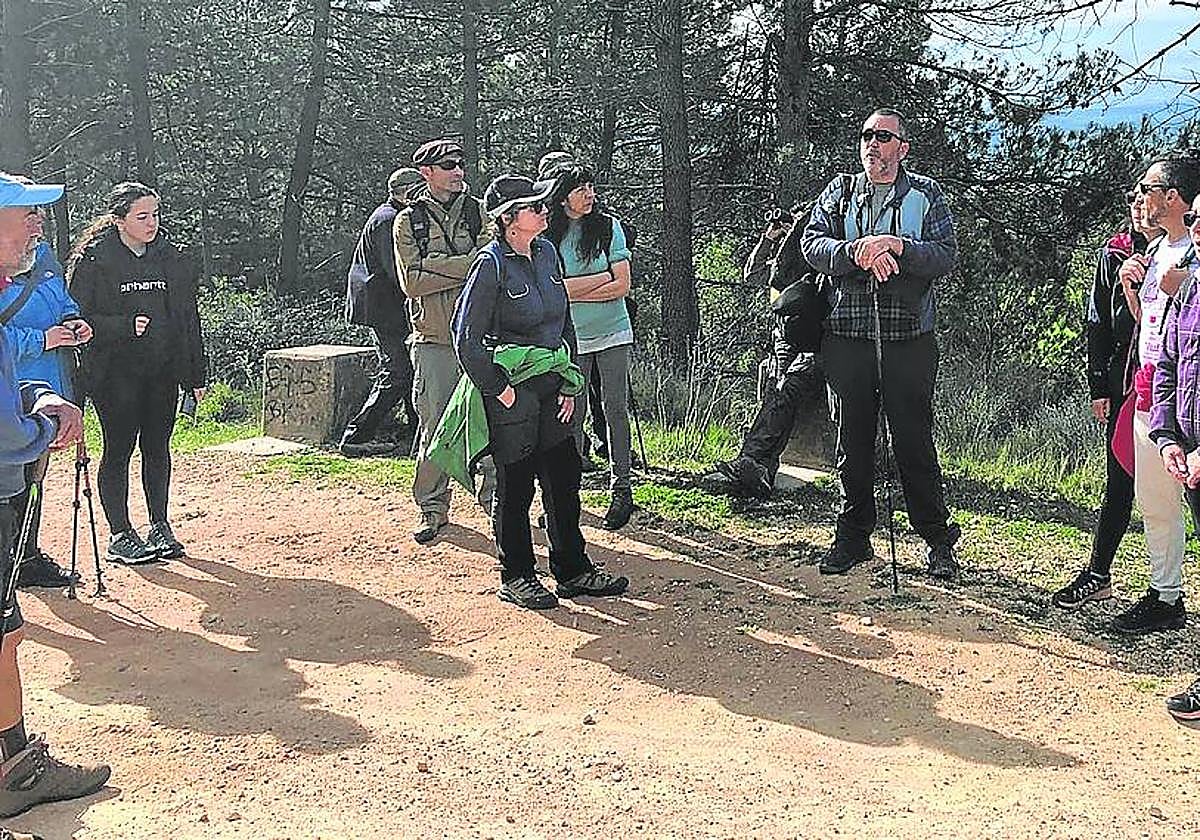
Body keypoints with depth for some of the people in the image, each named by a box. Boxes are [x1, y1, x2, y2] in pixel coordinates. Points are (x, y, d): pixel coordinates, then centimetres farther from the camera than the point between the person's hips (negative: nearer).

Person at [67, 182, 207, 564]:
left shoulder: (170, 257, 9)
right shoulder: (93, 260, -6)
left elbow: (188, 317, 12)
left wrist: (196, 375, 10)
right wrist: (126, 327, -22)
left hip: (163, 371, 4)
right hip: (115, 372, -4)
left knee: (157, 447, 10)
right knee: (119, 450, 1)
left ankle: (160, 526, 22)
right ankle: (120, 536, 10)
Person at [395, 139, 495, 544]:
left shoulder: (479, 212, 10)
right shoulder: (408, 221, 8)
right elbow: (411, 281, -5)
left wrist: (435, 267, -13)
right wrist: (467, 265, -10)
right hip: (434, 339, -1)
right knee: (434, 428, 1)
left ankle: (496, 498, 15)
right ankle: (432, 509, 12)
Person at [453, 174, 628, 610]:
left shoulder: (546, 252, 8)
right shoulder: (491, 264, -14)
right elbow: (467, 338, -15)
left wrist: (569, 384, 10)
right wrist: (500, 390, -14)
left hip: (551, 387, 7)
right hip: (512, 390, -7)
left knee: (564, 478, 12)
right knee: (515, 485, 3)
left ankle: (573, 570, 23)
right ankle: (516, 577, 17)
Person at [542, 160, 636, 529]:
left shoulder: (608, 226, -2)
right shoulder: (547, 236, -2)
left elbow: (622, 287, -8)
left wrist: (572, 291, -10)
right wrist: (603, 278, -15)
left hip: (612, 334, 0)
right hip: (570, 337, 1)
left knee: (616, 411, 1)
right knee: (572, 415, 3)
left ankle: (621, 488, 7)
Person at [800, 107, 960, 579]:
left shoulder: (926, 195, 7)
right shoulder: (838, 193, 13)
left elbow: (946, 256, -4)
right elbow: (812, 244, -1)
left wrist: (895, 245, -19)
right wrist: (856, 252, -19)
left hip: (908, 340, -2)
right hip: (846, 338, 2)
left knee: (914, 442, 0)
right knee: (852, 441, 9)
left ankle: (937, 540, 11)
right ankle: (853, 536, 21)